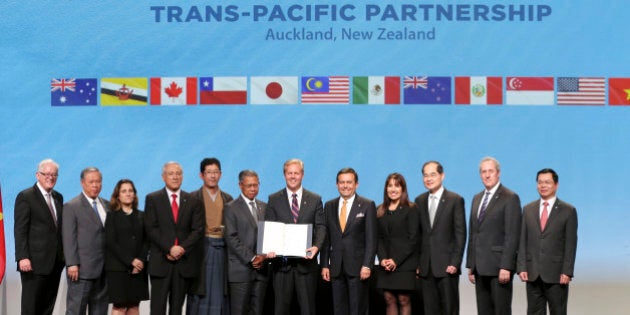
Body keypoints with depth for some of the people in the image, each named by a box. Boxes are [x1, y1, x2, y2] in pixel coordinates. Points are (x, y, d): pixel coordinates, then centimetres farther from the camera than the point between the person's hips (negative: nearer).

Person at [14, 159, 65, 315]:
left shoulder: (58, 197, 15)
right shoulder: (25, 196, -6)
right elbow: (20, 230, -11)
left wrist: (63, 254, 9)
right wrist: (23, 257, -18)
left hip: (56, 263, 7)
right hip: (35, 263, -7)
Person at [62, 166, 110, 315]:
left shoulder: (107, 205, 14)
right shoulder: (71, 207, -4)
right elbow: (69, 238, -9)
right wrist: (72, 264, -16)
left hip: (104, 269, 6)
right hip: (82, 269, -6)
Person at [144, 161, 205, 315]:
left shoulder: (193, 201, 11)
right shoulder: (152, 199, 5)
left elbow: (198, 229, 3)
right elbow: (151, 228, -3)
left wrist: (182, 248, -11)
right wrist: (169, 249, -12)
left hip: (185, 261, 2)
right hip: (160, 261, -2)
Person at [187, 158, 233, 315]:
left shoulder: (228, 199, 13)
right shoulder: (193, 198, 2)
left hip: (222, 249, 3)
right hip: (201, 248, -3)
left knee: (220, 294, 4)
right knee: (199, 294, -1)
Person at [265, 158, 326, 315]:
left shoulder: (315, 200, 8)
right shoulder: (274, 199, 8)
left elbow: (321, 227, 2)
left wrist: (317, 246, -17)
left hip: (306, 261, 0)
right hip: (281, 261, 0)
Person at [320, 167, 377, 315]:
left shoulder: (367, 205, 0)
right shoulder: (329, 206, 11)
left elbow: (371, 238, -4)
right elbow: (326, 238, 11)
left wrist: (367, 265, -12)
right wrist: (324, 265, 5)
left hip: (358, 268, -3)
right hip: (336, 268, 4)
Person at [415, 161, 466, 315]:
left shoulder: (455, 200, -2)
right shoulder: (419, 201, 11)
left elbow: (460, 234, -5)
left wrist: (455, 262, -11)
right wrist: (417, 263, 5)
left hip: (447, 266, -4)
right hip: (426, 267, 4)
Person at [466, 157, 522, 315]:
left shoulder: (510, 198, -6)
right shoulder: (477, 198, 17)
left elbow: (512, 235, -13)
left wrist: (506, 267, -19)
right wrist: (470, 265, 14)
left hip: (499, 266, -7)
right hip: (480, 267, 7)